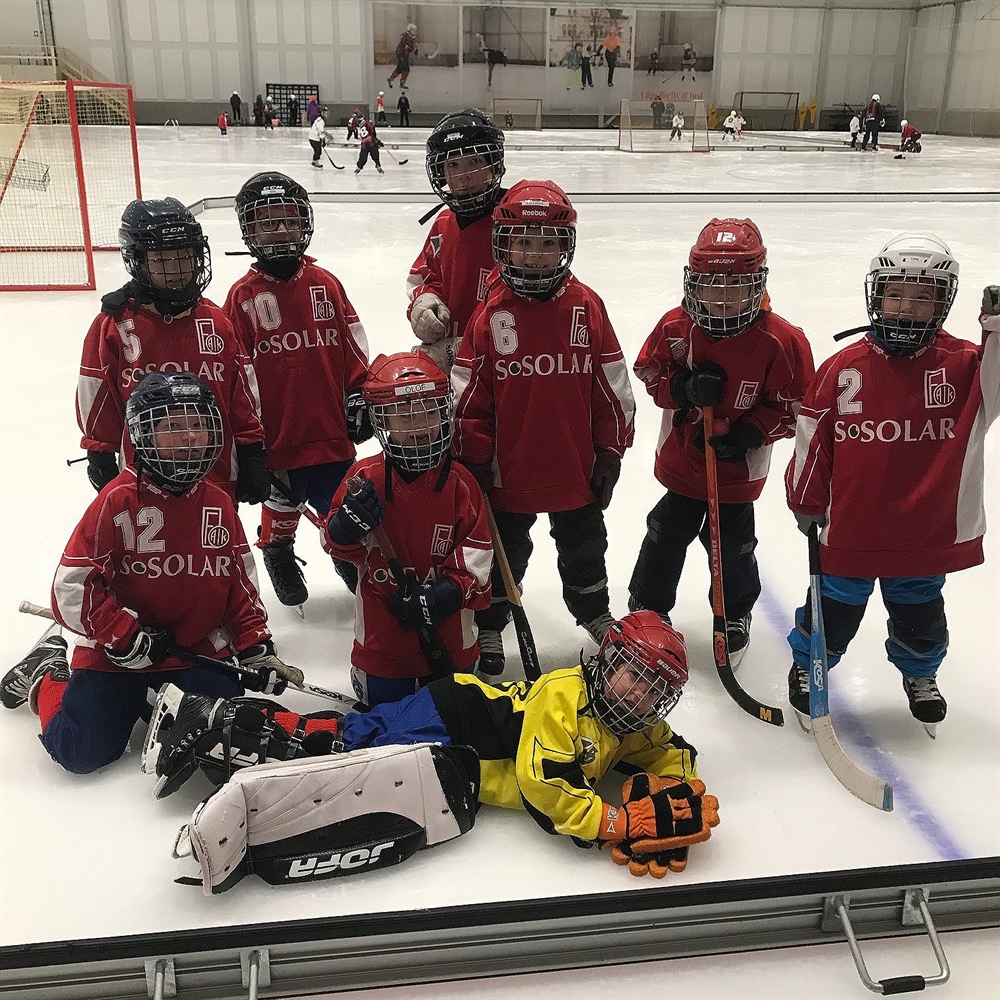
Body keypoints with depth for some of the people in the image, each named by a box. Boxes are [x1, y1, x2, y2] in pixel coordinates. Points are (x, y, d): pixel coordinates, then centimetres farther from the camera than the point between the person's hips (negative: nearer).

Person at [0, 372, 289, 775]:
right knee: (82, 753, -9)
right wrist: (127, 638, -16)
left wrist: (257, 648, 0)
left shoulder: (219, 505, 4)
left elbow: (241, 584, 9)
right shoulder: (118, 500, -12)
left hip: (199, 653, 4)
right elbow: (72, 587, -14)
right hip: (115, 656, -3)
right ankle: (45, 678, 23)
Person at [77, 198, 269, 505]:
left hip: (219, 480, 3)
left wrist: (253, 456, 5)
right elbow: (96, 402, -1)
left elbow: (244, 398, 7)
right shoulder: (112, 326, -6)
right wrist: (101, 460, 0)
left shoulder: (216, 322, 4)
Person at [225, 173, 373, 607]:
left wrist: (359, 397, 2)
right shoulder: (244, 295, -6)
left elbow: (353, 346, 6)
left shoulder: (325, 283, 0)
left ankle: (349, 556, 40)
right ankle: (277, 551, 45)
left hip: (331, 427, 2)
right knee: (282, 502, 17)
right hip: (277, 432, -2)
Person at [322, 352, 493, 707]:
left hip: (448, 630, 1)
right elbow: (337, 545, -6)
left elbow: (476, 552, -6)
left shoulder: (459, 482, -7)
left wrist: (449, 592, -19)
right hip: (382, 634, -1)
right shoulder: (365, 477, -9)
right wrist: (346, 527, -28)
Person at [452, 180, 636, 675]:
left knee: (584, 547, 22)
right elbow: (468, 395, -6)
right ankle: (488, 625, 36)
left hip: (576, 469, 2)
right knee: (503, 554, 15)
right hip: (508, 472, -2)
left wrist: (611, 450, 2)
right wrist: (473, 461, -5)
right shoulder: (489, 312, -10)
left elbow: (612, 385, 1)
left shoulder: (586, 306, -5)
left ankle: (594, 613, 46)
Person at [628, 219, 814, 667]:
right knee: (666, 535, 16)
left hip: (737, 469, -2)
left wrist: (752, 432, -24)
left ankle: (736, 616, 38)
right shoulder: (675, 327, -12)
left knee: (731, 546, 11)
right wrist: (682, 387, -20)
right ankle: (647, 608, 36)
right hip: (680, 459, 2)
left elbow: (792, 405, -11)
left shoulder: (780, 340, -19)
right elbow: (648, 372, 0)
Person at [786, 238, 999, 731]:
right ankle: (807, 666, 42)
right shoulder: (844, 368, -9)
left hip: (928, 536, 1)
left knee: (921, 617, 21)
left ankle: (919, 674, 49)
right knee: (834, 609, 15)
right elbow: (812, 437, -3)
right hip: (850, 531, -1)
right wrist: (806, 501, 1)